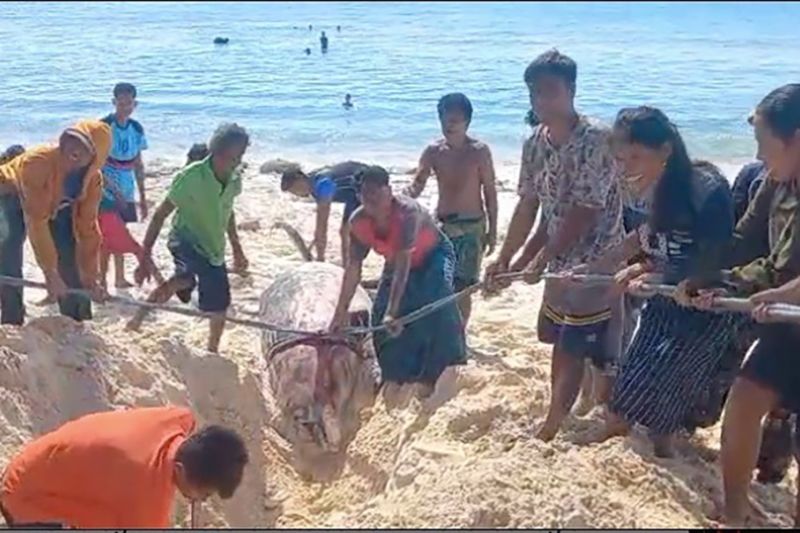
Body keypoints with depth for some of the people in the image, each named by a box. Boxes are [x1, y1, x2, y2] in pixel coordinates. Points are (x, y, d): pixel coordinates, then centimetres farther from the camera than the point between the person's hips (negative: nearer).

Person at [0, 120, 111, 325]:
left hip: (54, 204, 5)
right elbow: (36, 222, -43)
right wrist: (50, 273, -43)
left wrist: (90, 278, -22)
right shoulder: (38, 161, -43)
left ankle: (77, 320, 11)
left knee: (70, 253, -3)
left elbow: (88, 229, -18)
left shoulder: (93, 180, -25)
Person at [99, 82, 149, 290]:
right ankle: (102, 280, 1)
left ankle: (120, 278, 25)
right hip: (106, 191, -5)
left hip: (126, 193, 6)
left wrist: (143, 196, 12)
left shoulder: (136, 129, 5)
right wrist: (114, 189, -19)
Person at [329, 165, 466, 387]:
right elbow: (353, 268, -12)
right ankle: (397, 373, 19)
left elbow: (403, 264, -45)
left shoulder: (407, 212, -38)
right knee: (381, 314, -4)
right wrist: (341, 312, -11)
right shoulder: (358, 222, -21)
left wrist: (392, 312, -53)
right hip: (398, 262, 6)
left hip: (433, 256, -6)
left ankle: (445, 366, -27)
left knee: (437, 298, -33)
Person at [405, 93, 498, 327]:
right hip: (441, 225, 4)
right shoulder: (433, 151, 0)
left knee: (462, 286, -3)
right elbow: (417, 185, -6)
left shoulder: (479, 151, -8)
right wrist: (405, 196, -31)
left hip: (471, 227, -4)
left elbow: (490, 192, -4)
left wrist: (492, 230, -5)